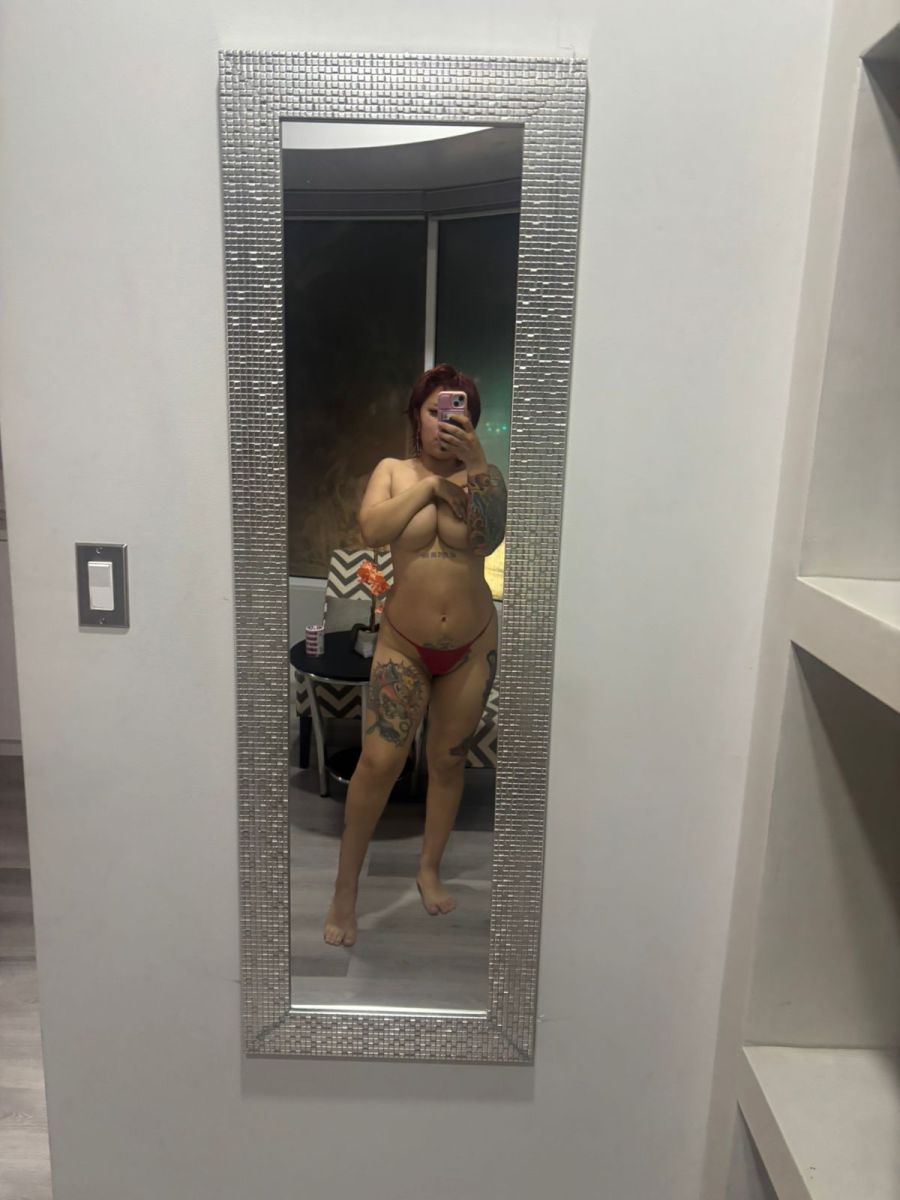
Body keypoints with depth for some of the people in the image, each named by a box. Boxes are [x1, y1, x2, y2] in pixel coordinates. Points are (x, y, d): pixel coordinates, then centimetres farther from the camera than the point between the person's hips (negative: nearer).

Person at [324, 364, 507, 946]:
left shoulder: (483, 476, -1)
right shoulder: (394, 470, 0)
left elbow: (490, 537, -20)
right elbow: (373, 529, -17)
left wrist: (476, 461, -28)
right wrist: (431, 483, -15)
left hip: (472, 645, 1)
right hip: (404, 643, -1)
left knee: (448, 761, 13)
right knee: (380, 760, -7)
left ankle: (430, 868, 35)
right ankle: (346, 887, 13)